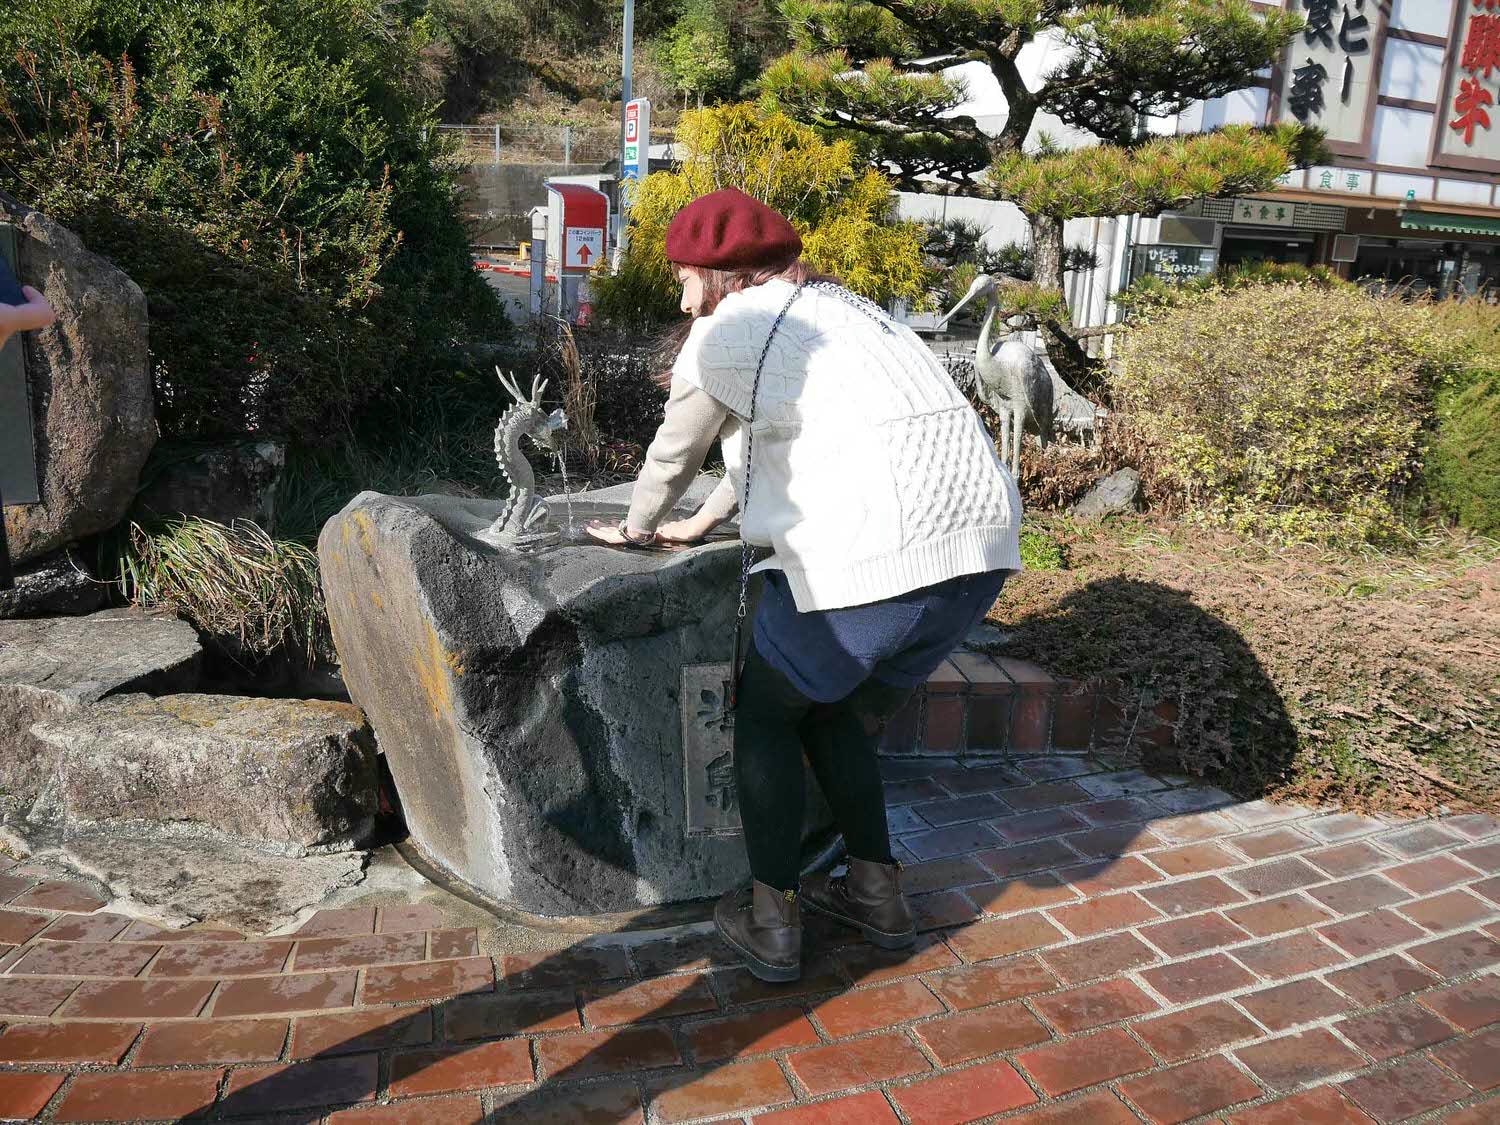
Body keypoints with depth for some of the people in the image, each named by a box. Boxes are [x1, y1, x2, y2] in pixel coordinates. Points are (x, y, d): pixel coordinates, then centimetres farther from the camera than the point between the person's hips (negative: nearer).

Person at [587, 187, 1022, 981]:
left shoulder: (725, 334, 4)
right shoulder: (831, 306, 27)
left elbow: (674, 456, 17)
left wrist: (636, 530, 36)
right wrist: (701, 523, 44)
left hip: (875, 551, -7)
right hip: (981, 542, 7)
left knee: (765, 713, 16)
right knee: (836, 710, 26)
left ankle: (772, 922, 20)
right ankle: (877, 894, 32)